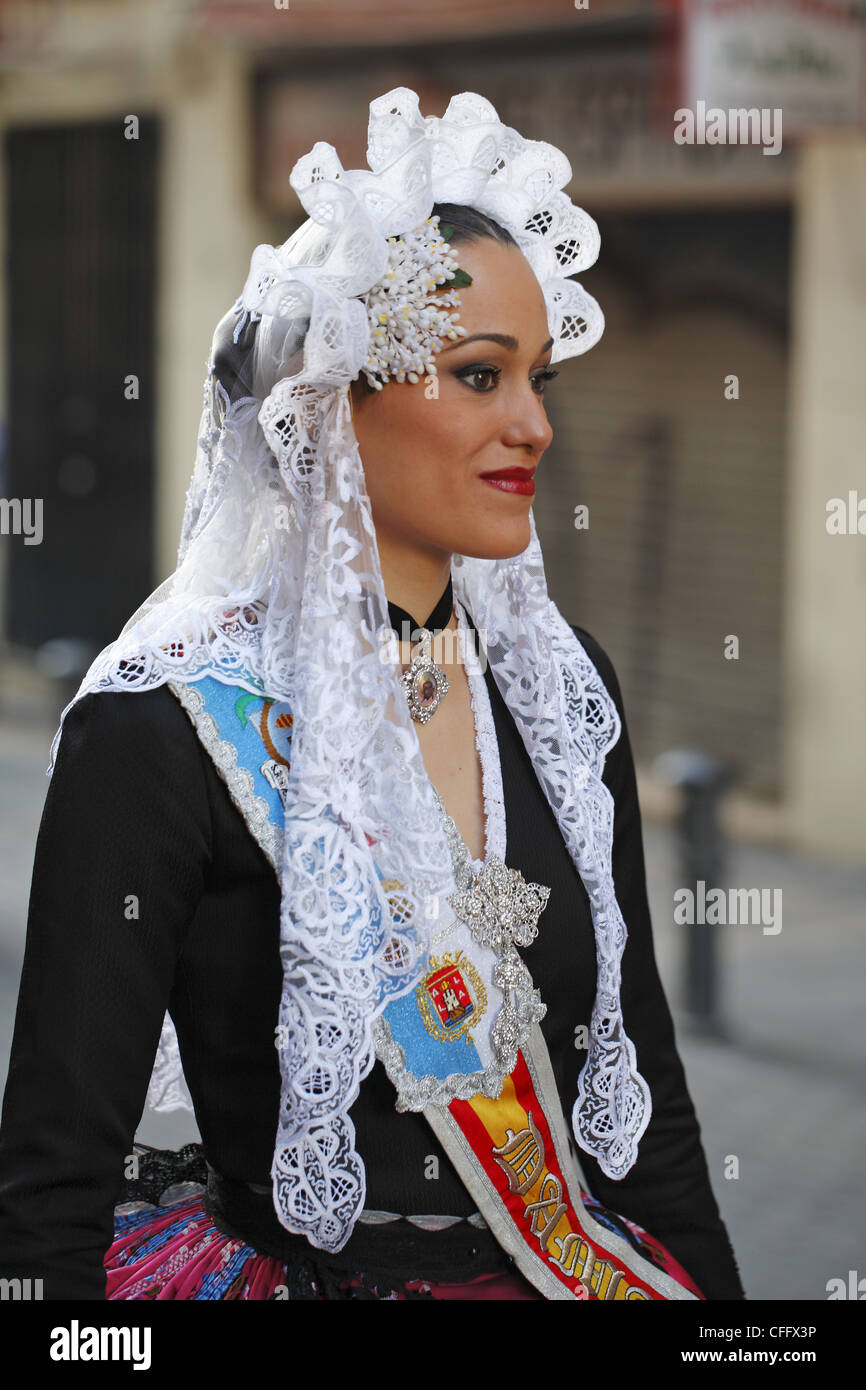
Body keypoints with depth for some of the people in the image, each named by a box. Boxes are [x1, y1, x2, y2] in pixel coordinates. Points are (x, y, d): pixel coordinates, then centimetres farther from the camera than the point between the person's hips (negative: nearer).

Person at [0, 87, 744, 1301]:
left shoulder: (558, 677, 5)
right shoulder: (164, 728, -13)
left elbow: (641, 1069, 12)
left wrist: (717, 1290, 8)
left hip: (587, 1268, 4)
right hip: (297, 1270, -4)